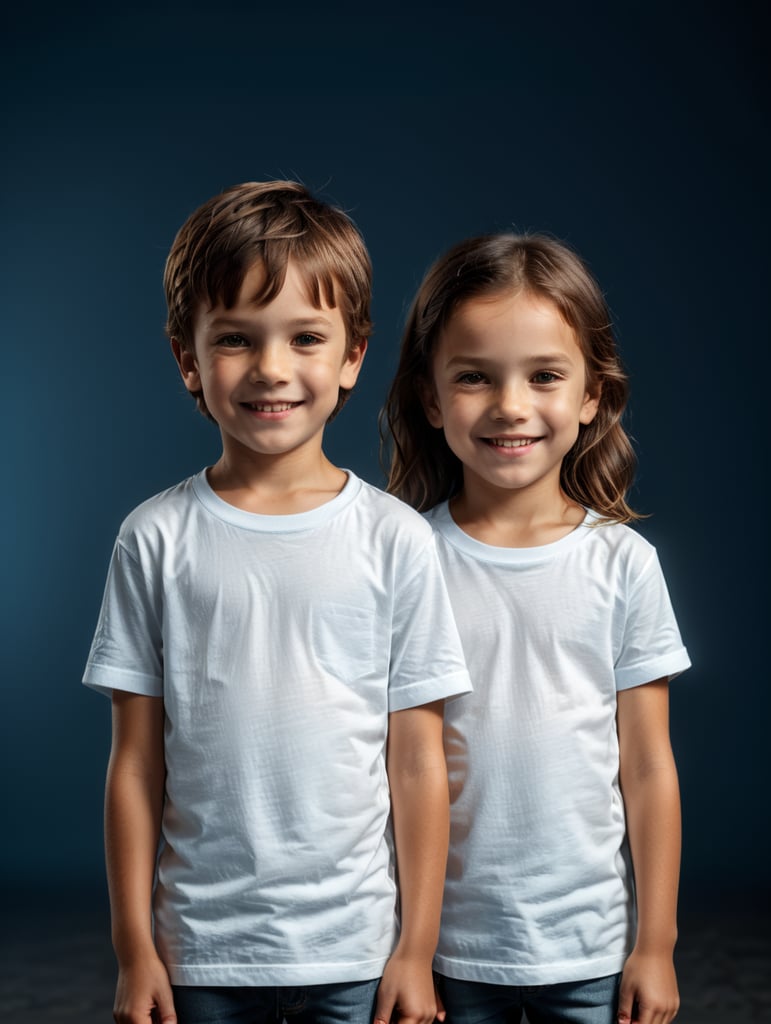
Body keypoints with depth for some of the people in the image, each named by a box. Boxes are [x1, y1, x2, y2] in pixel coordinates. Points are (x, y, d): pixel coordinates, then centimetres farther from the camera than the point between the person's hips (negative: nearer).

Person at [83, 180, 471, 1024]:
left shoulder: (395, 539, -3)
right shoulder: (156, 538, -1)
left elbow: (417, 764, -1)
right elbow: (136, 762, 1)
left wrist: (417, 951, 0)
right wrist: (135, 948, 1)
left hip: (354, 952, 0)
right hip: (200, 950, 1)